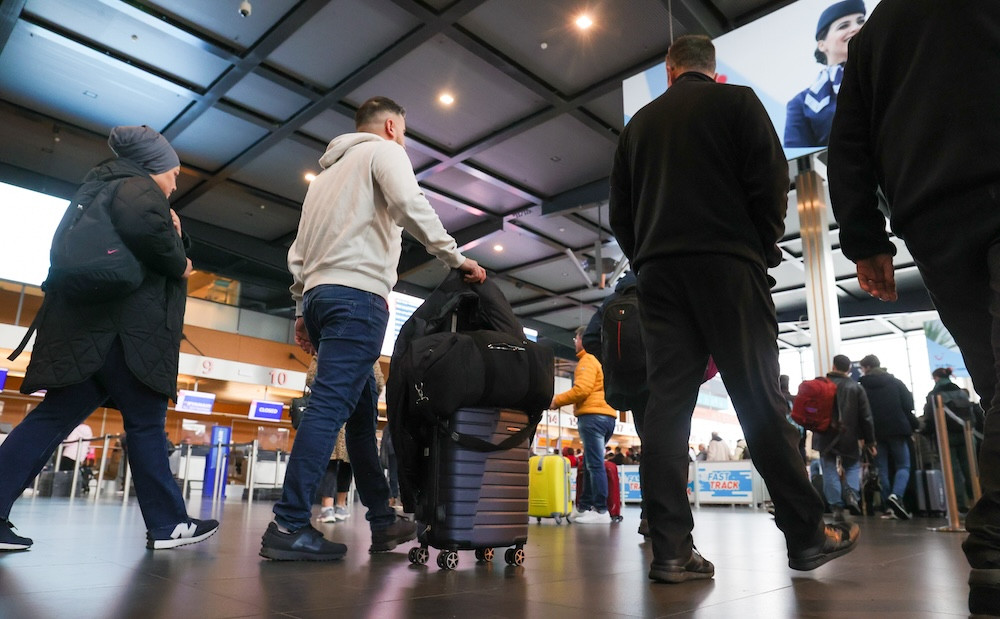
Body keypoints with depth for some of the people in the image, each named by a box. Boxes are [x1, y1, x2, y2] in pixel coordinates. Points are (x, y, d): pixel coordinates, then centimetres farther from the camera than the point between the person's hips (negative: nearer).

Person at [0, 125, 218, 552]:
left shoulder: (104, 190, 28)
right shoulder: (138, 187, -3)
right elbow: (142, 224, -28)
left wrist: (174, 235, 14)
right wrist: (178, 264, -12)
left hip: (86, 325, 9)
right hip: (121, 326, -9)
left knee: (54, 418, 7)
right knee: (145, 423, -4)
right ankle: (168, 524, 4)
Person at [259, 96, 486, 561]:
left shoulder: (328, 172, 30)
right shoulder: (383, 152, 8)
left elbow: (298, 250, 23)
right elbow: (409, 204, -14)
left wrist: (302, 309, 21)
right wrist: (456, 257, -10)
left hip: (318, 295, 9)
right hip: (357, 292, -9)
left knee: (362, 410, 8)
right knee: (331, 405, -14)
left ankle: (383, 522, 11)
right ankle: (288, 527, -16)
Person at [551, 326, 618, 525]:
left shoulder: (587, 360, -3)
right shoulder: (602, 360, 26)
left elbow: (582, 389, -16)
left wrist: (557, 400, -6)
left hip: (592, 415, -10)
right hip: (607, 415, 10)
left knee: (595, 464, -10)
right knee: (590, 464, 12)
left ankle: (601, 511, -11)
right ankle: (584, 507, 15)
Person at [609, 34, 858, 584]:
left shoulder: (639, 123, 19)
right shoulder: (737, 102, 9)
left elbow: (620, 212, 16)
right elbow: (770, 182, -2)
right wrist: (765, 250, 9)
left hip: (658, 272, 3)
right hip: (727, 265, -3)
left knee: (666, 405, -3)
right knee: (759, 401, 0)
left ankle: (670, 550, -5)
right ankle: (807, 535, 7)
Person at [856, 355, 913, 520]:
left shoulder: (862, 387, 0)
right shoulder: (896, 382, 6)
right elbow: (908, 406, 0)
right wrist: (910, 428, 7)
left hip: (875, 432, 0)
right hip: (897, 429, 0)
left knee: (882, 469, 7)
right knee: (903, 466, 6)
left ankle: (890, 507, 5)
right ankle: (896, 495, -20)